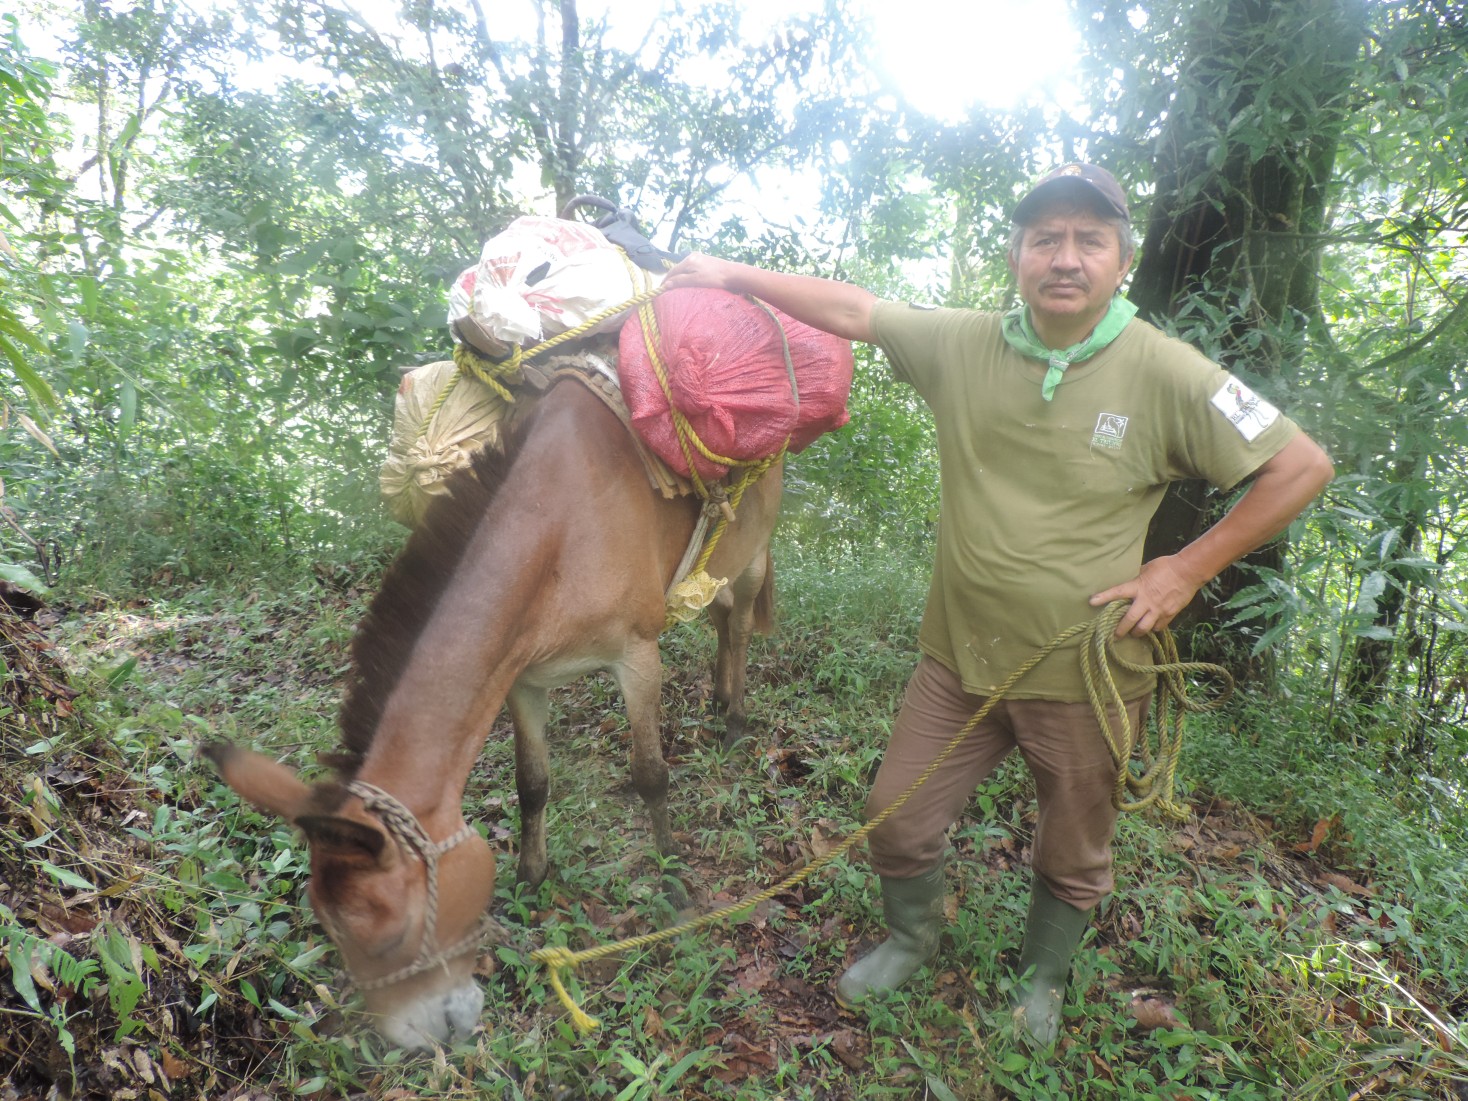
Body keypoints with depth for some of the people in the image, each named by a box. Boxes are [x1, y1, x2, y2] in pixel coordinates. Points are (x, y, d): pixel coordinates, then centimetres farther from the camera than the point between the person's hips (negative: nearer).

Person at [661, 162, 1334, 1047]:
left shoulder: (1166, 374, -13)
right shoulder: (961, 345, -4)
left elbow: (1303, 468, -8)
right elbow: (853, 310, 3)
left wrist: (1187, 568, -13)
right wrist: (732, 273, 3)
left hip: (1084, 676, -2)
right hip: (959, 658, 3)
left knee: (1073, 858, 19)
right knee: (898, 818, 14)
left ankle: (1043, 978, 52)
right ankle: (915, 939, 48)